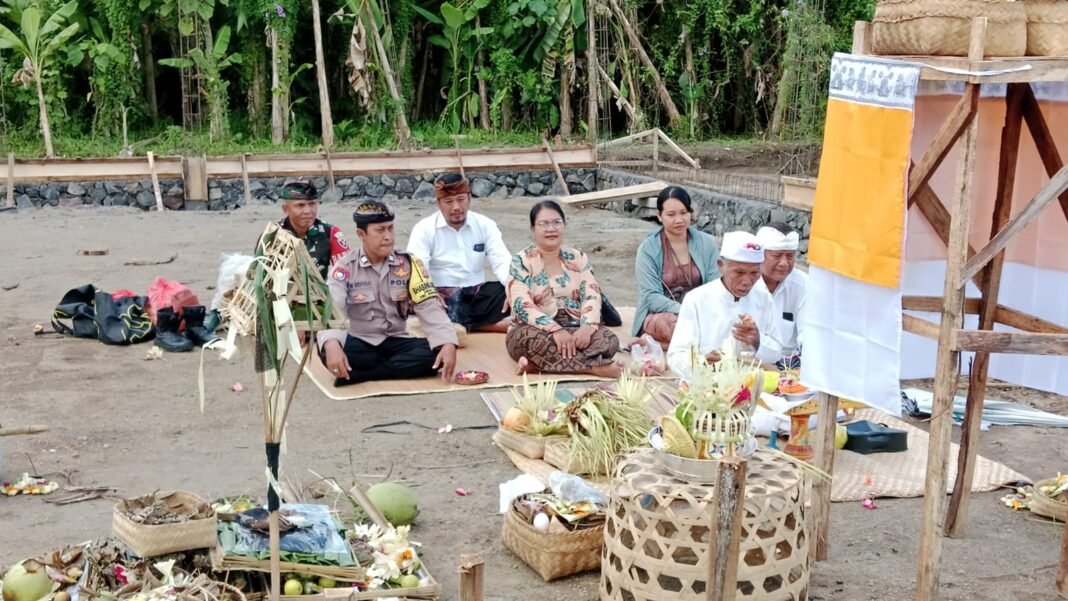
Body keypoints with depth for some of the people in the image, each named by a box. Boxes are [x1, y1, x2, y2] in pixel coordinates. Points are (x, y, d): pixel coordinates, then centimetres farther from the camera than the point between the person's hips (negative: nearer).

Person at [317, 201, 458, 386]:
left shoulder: (408, 264, -2)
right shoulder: (345, 267, -7)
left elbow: (428, 307, -9)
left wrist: (448, 343, -27)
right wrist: (331, 343, -43)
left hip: (397, 343, 3)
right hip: (360, 343, -2)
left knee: (437, 352, -28)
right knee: (329, 351, -35)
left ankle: (356, 375, -23)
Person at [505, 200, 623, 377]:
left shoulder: (578, 258, 10)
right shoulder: (521, 261, -2)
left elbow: (592, 296, -1)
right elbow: (522, 306, -14)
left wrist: (588, 326, -23)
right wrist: (555, 330, -28)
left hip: (574, 330, 4)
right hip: (537, 331, -3)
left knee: (608, 340, -26)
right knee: (535, 340, -38)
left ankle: (538, 363, -30)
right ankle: (594, 367, -30)